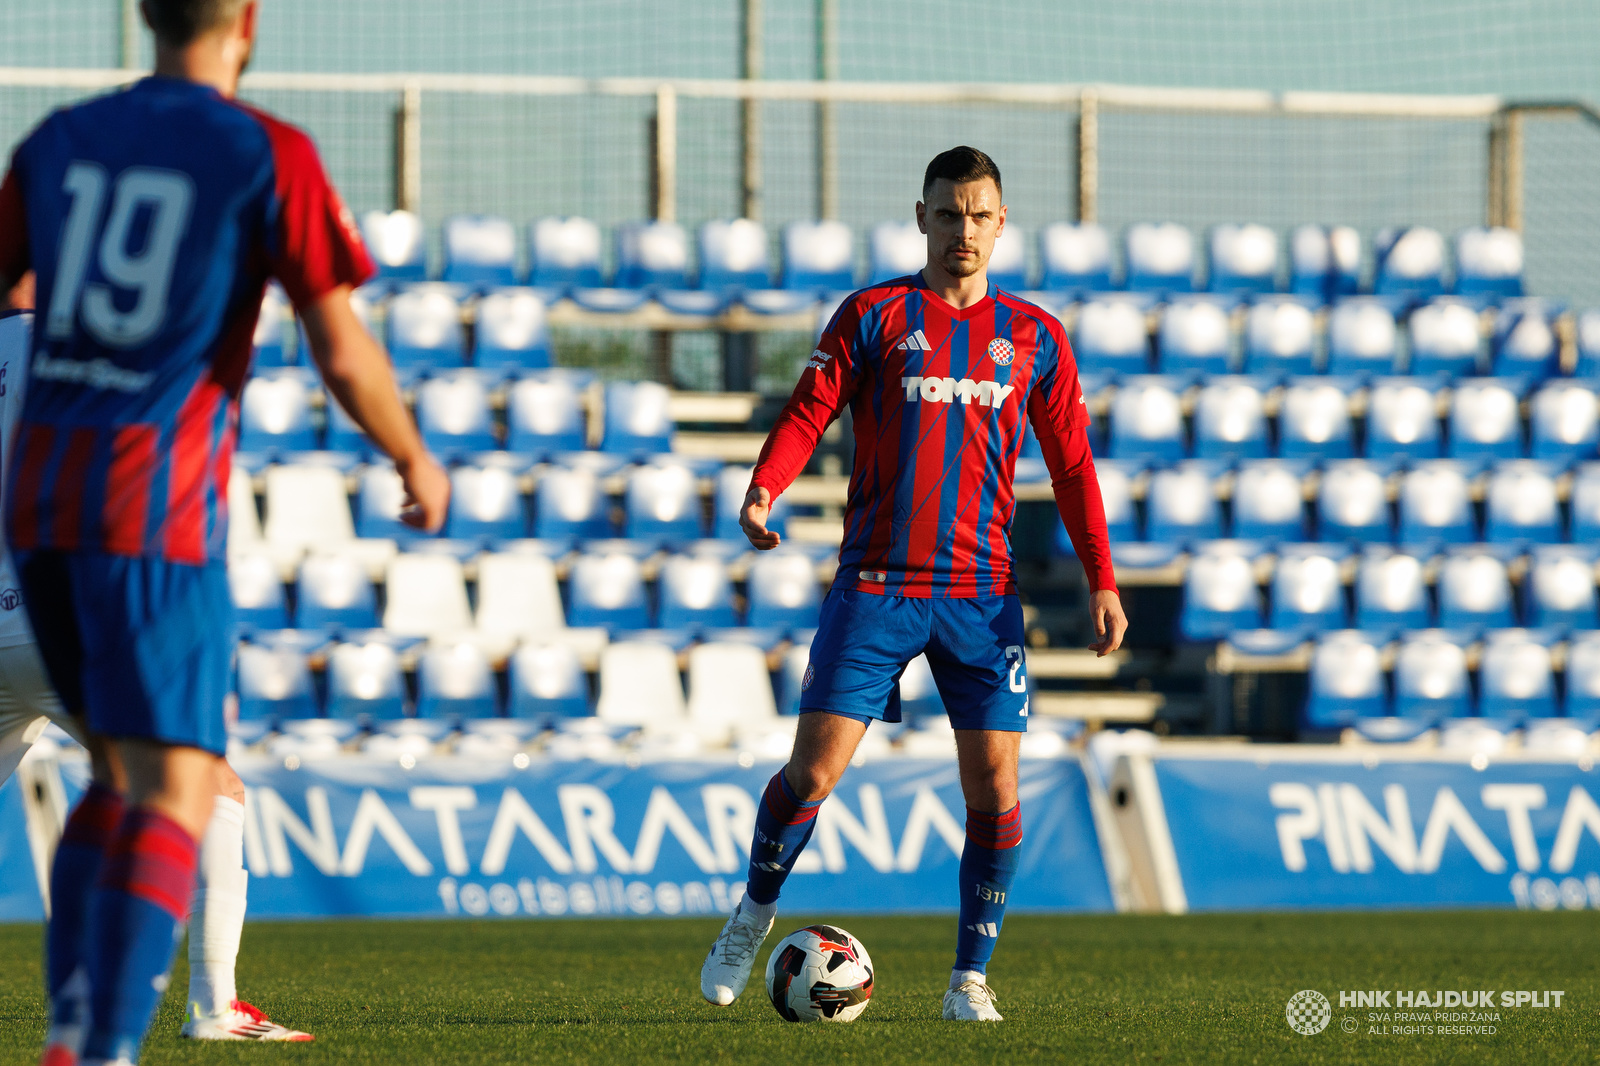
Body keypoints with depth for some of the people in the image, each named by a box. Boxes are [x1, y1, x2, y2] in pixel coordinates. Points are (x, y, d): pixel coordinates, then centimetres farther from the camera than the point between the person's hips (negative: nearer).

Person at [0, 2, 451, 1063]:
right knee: (176, 795, -7)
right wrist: (415, 461, 13)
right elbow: (344, 354, -4)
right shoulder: (269, 155, -3)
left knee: (122, 775, 18)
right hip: (159, 508, -6)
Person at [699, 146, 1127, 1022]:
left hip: (982, 594, 2)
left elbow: (1070, 463, 11)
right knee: (812, 772, -7)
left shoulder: (1033, 337, 10)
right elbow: (808, 413, -3)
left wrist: (1101, 580, 3)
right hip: (874, 587, -2)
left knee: (994, 787, -6)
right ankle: (754, 913, 18)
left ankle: (970, 979, 6)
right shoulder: (874, 316, 4)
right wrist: (763, 488, -22)